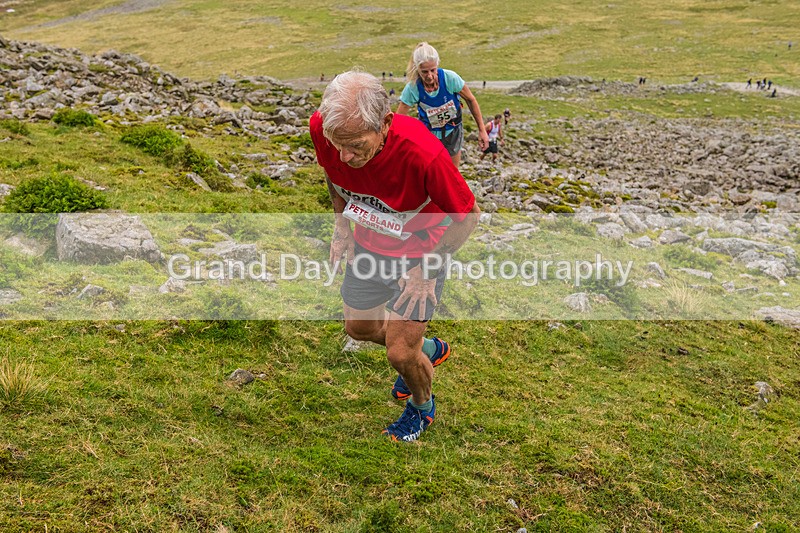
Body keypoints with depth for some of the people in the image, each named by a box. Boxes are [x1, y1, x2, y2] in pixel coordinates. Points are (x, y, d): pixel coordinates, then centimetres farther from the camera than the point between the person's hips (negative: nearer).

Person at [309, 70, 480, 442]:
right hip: (369, 246, 5)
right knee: (357, 327, 20)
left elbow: (468, 215, -22)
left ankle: (422, 404, 34)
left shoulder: (423, 154, -40)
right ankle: (428, 349, 49)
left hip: (419, 255, -5)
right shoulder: (322, 128, -26)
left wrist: (426, 269, -19)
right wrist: (342, 224, -1)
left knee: (399, 354, -3)